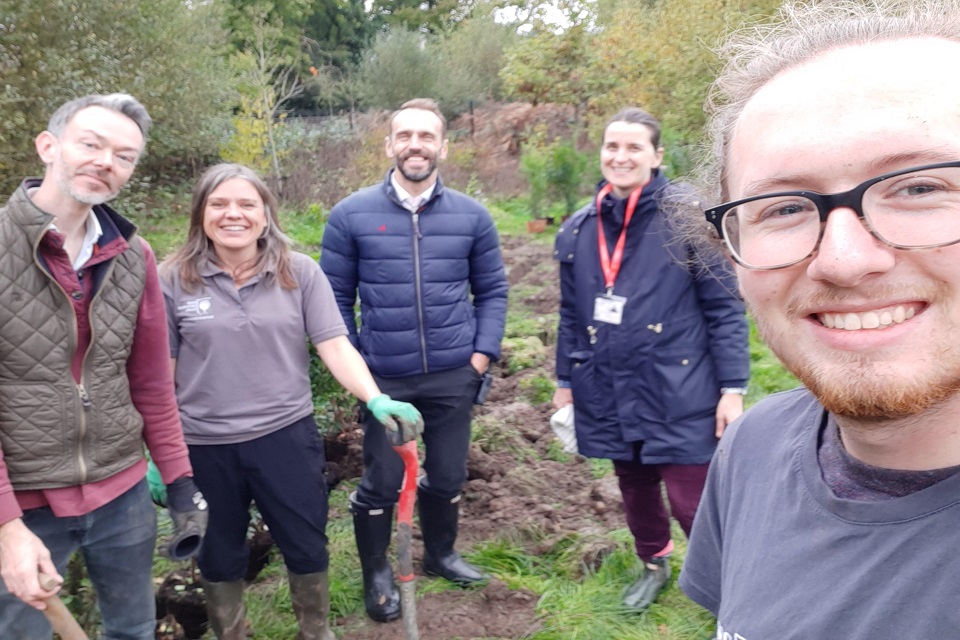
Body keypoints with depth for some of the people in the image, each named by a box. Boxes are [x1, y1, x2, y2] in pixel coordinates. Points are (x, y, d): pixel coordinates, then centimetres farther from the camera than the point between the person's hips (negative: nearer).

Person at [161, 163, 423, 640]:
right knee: (219, 554, 18)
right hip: (204, 446, 0)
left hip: (287, 435, 0)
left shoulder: (300, 272, -5)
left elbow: (335, 345, -10)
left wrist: (376, 399, -26)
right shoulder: (173, 279, -5)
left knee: (306, 545, 14)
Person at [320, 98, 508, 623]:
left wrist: (484, 351, -1)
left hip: (454, 376, 2)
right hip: (384, 379, -2)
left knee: (447, 476, 17)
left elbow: (492, 291, 8)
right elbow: (335, 297, 1)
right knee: (381, 482, 10)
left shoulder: (472, 216, 1)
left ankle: (440, 554, 43)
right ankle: (377, 574, 34)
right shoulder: (351, 215, -4)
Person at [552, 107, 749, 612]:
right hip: (609, 395, 5)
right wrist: (565, 382, 18)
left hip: (677, 391, -5)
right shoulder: (577, 231, 7)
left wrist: (732, 388, -10)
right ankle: (653, 564, 46)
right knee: (633, 486, 20)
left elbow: (724, 307, -7)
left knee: (691, 501, -3)